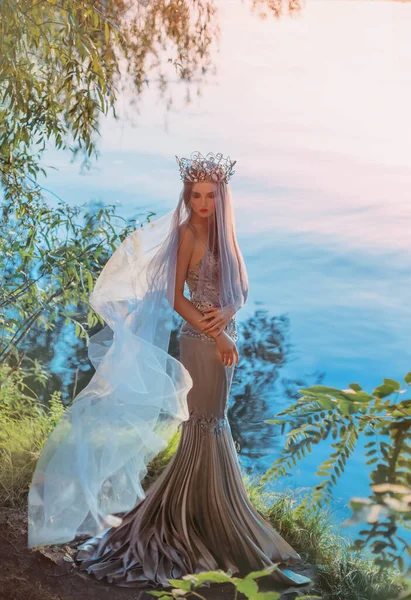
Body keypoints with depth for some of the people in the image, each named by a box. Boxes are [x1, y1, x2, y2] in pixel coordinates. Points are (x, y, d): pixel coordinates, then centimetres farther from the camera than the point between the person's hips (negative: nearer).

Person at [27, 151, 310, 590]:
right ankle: (202, 522, 8)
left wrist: (226, 312, -11)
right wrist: (217, 335, -14)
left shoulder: (221, 234, 12)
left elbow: (240, 290, 11)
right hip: (202, 340, -7)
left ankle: (208, 515, 26)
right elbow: (175, 297, -12)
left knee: (213, 425, 14)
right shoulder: (188, 233, -9)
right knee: (204, 426, -2)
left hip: (224, 338, 7)